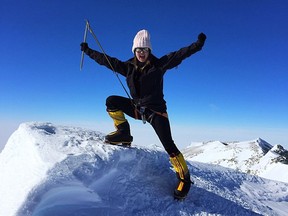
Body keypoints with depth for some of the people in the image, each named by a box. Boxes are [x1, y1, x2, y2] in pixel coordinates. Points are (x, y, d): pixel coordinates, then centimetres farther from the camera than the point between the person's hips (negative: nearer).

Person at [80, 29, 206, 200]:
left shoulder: (158, 64, -8)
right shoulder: (128, 67, 3)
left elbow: (178, 55, -18)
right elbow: (106, 60, 8)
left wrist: (197, 45, -30)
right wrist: (89, 51, 11)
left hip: (156, 110, -4)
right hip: (137, 108, 4)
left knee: (169, 145, -14)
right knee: (111, 101, -11)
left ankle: (184, 178, 4)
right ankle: (124, 134, 1)